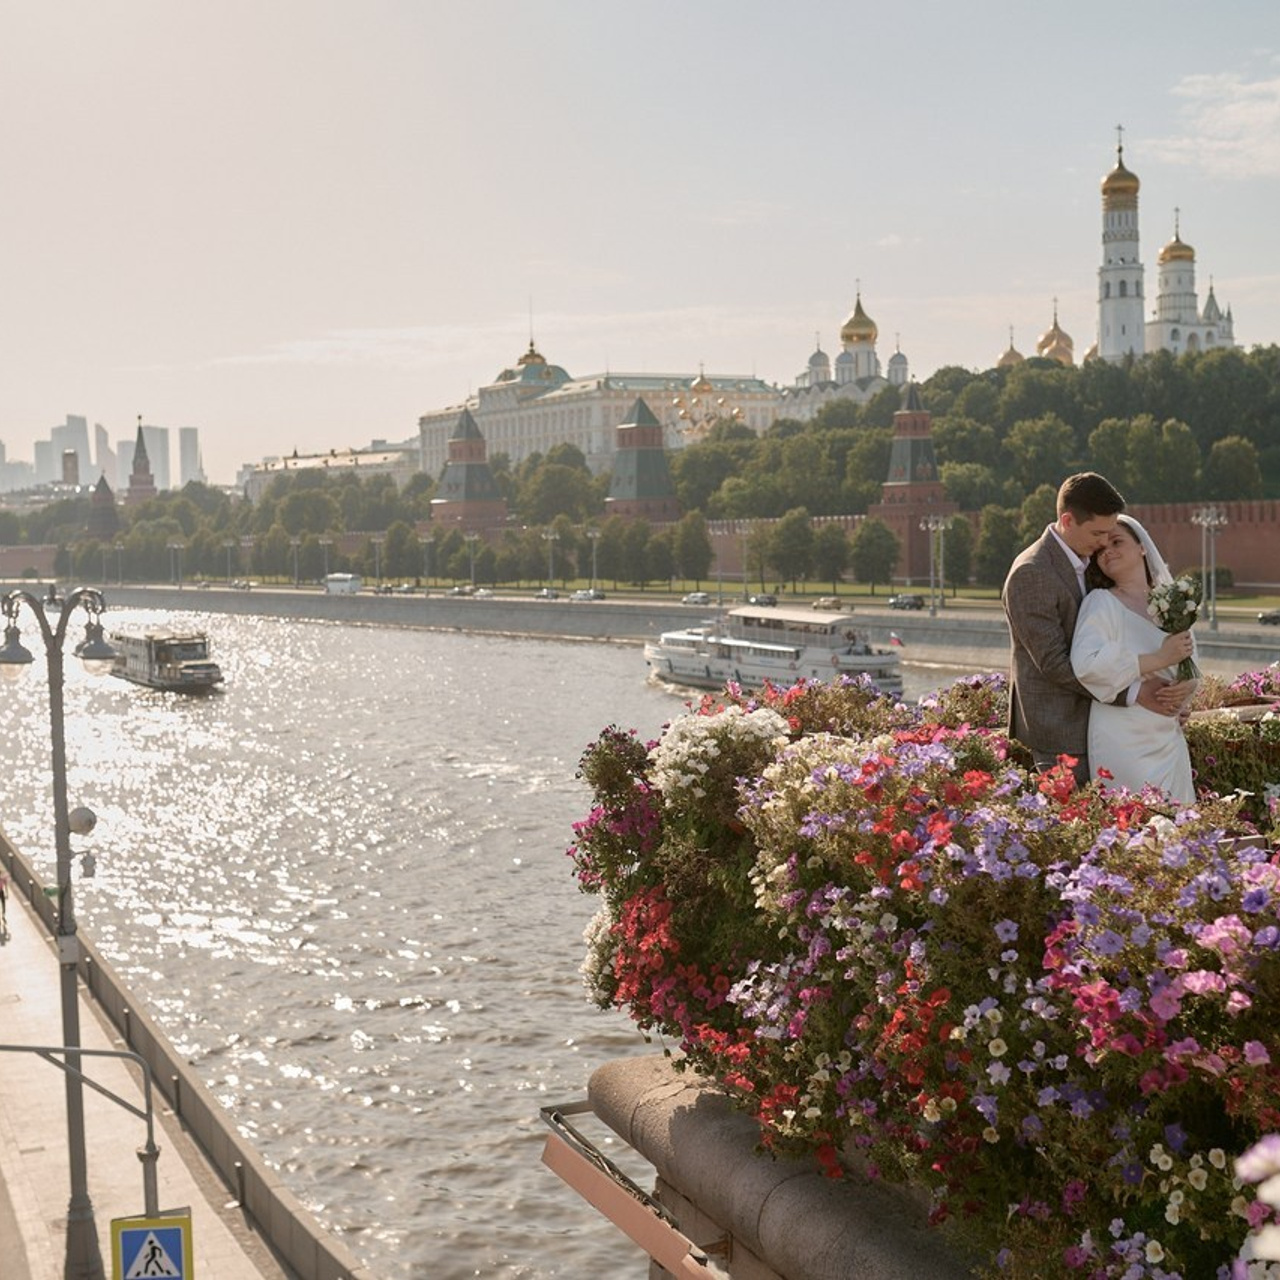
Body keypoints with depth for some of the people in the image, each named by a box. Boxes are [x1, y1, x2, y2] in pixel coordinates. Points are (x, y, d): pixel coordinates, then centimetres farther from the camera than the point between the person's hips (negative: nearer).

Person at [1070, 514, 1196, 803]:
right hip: (1123, 743, -6)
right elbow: (1085, 663, -23)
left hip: (1167, 735, 6)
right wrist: (1158, 659, -22)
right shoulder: (1101, 602, -7)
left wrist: (1190, 683, -9)